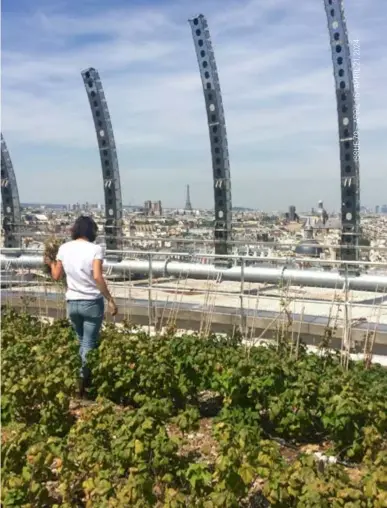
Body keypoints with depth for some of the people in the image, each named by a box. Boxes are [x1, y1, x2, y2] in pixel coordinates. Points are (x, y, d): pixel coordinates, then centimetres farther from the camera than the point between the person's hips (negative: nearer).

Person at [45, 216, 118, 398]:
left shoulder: (64, 248, 1)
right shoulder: (95, 249, -12)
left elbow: (56, 276, 7)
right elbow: (97, 277, -21)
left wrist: (51, 263, 27)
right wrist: (110, 300, -16)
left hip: (72, 302, 4)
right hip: (92, 303, -4)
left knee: (82, 341, 22)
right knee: (89, 344, 5)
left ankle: (84, 378, 28)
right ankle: (83, 385, 6)